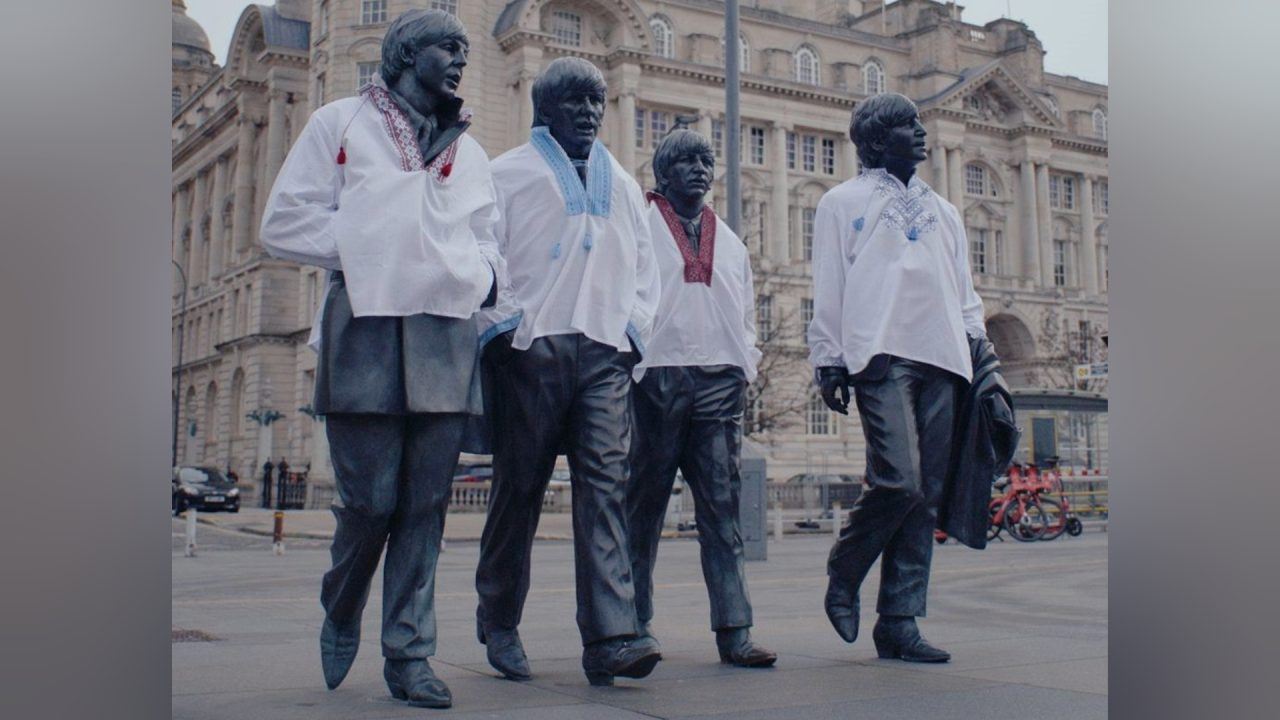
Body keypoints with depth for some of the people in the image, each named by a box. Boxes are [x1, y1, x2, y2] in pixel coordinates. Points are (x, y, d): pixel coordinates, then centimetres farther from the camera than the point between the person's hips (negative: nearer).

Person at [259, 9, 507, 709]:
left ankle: (408, 653, 9)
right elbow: (285, 221, 4)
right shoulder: (341, 123, 10)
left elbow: (484, 236, 28)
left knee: (425, 505, 1)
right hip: (367, 328, -4)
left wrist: (484, 274, 7)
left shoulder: (468, 149, 23)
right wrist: (361, 251, -5)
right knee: (370, 499, -5)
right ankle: (340, 614, 23)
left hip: (448, 334, 4)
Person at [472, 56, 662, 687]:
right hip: (532, 349, -3)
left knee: (606, 484, -9)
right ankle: (499, 625, 17)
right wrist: (502, 325, -7)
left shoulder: (621, 184, 24)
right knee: (518, 488, 1)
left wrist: (635, 329, 12)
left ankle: (610, 639, -14)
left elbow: (643, 264, 26)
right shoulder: (508, 173, 9)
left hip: (604, 352, 3)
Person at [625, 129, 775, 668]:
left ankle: (734, 629, -2)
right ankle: (635, 623, 10)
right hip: (659, 375, -3)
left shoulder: (729, 242, 22)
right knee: (645, 503, 1)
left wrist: (745, 365, 10)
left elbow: (746, 311, 24)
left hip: (719, 381, 4)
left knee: (722, 504, -2)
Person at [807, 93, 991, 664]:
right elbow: (828, 288, 4)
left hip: (940, 360, 6)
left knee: (926, 496, 0)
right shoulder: (844, 202, 12)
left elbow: (964, 289, 25)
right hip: (881, 355, -5)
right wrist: (828, 361, -4)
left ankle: (898, 621, 5)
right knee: (898, 481, -19)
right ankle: (843, 576, 6)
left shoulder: (942, 211, 27)